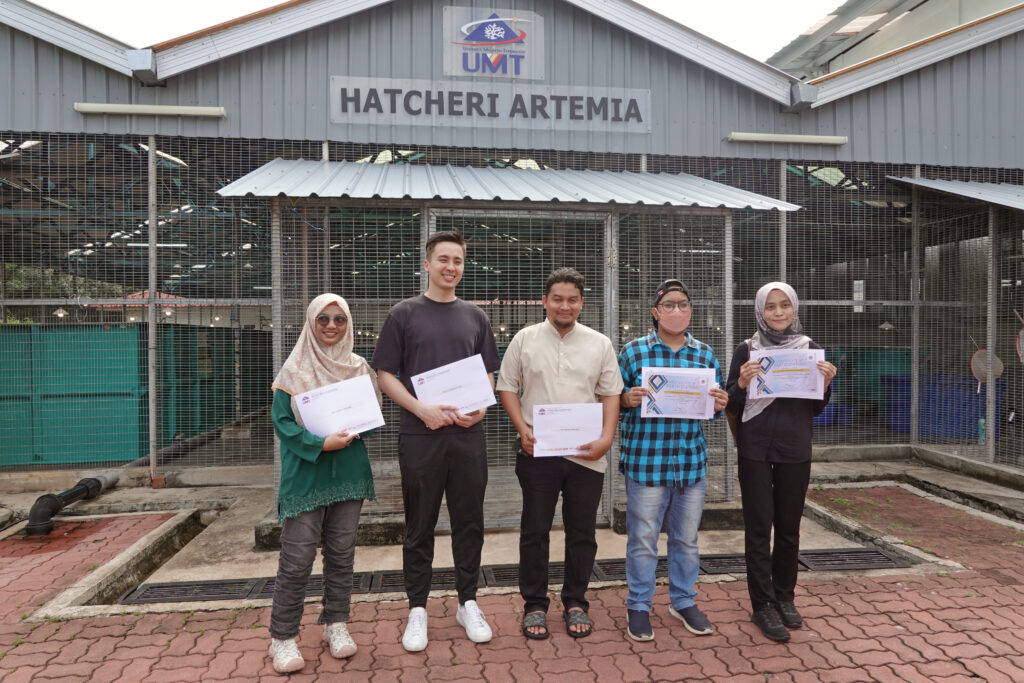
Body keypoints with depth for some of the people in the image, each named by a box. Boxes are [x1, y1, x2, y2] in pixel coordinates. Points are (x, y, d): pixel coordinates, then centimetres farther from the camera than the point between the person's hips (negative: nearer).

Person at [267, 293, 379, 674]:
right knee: (297, 558, -1)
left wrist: (353, 430, -12)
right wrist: (320, 443, -19)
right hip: (306, 474, -3)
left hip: (349, 471, 3)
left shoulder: (359, 368, 7)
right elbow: (281, 419, -7)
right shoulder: (294, 370, -2)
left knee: (342, 553, 11)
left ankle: (336, 624, 26)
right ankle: (283, 637, 13)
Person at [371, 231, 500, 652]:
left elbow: (489, 375, 14)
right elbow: (386, 375, -1)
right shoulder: (405, 313, 3)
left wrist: (481, 408, -6)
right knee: (419, 526, 7)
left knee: (469, 522, 10)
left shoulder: (475, 317, 11)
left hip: (468, 435, 3)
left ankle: (468, 603, 26)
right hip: (420, 434, -2)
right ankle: (417, 609, 22)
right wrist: (422, 410, -15)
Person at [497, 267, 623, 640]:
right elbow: (507, 387, 5)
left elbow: (611, 394, 6)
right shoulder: (524, 339, 3)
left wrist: (607, 437, -8)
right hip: (537, 451, -1)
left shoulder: (599, 343, 6)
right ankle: (534, 605, 22)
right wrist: (522, 428, -8)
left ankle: (576, 603, 27)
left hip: (586, 455, 1)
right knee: (534, 530, 7)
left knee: (582, 532, 10)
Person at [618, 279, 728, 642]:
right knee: (643, 538, 5)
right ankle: (638, 606, 24)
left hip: (691, 461, 4)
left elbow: (716, 404, 15)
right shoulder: (633, 351, -3)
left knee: (686, 537, 16)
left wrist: (720, 404, -7)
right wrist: (628, 398, -19)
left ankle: (683, 601, 35)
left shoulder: (705, 354, 8)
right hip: (645, 461, -3)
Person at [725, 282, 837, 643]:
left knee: (789, 527, 12)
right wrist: (742, 382, -19)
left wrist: (826, 383, -10)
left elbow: (816, 408, 9)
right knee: (759, 528, 2)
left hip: (795, 450, 3)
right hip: (755, 450, -2)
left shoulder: (809, 349, 5)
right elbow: (731, 404, -1)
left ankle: (784, 597, 30)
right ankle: (762, 606, 13)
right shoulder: (747, 350, -2)